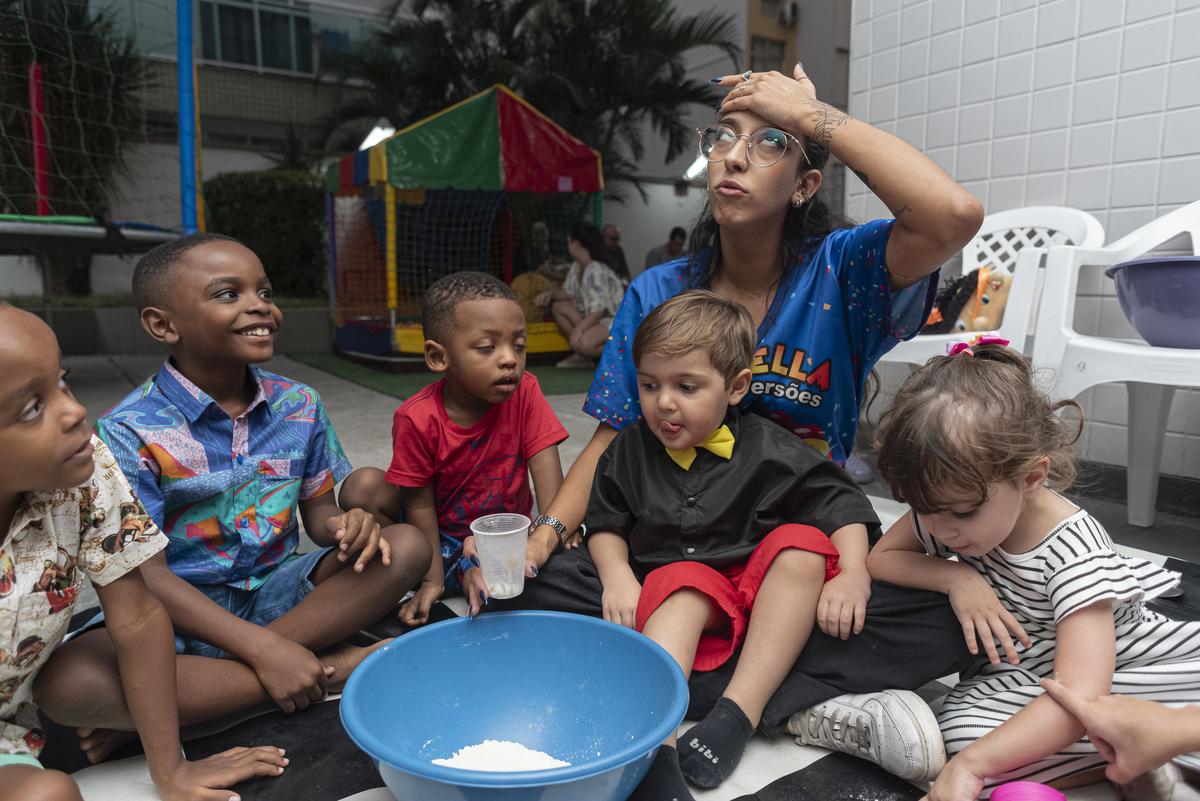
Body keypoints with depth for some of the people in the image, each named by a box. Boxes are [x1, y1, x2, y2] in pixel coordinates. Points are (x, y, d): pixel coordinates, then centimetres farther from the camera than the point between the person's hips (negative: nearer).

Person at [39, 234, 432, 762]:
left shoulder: (298, 406, 1)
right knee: (69, 681, -33)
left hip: (278, 593, 4)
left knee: (406, 546, -18)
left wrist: (342, 526, -19)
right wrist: (261, 649, -25)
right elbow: (144, 573, -16)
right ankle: (333, 667, -22)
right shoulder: (130, 431, -12)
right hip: (182, 611, -4)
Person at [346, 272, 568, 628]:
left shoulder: (525, 392, -15)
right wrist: (432, 579, -16)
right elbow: (419, 502, -15)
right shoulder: (417, 419, -20)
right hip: (443, 539, 0)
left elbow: (546, 467, -18)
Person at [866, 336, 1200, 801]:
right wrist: (954, 578, -22)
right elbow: (881, 558, -2)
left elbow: (1080, 697, -39)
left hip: (1120, 663, -4)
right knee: (962, 729, -30)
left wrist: (971, 763, -47)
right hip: (1016, 676, 5)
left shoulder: (1074, 553, -30)